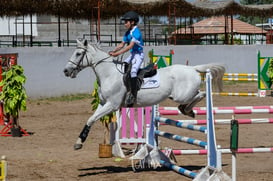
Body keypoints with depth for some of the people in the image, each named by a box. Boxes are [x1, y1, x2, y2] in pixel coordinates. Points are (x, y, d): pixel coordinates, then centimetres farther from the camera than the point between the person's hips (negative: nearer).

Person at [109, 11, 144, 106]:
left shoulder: (136, 32, -16)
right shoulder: (128, 33, 13)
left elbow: (130, 46, -24)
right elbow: (122, 44, 14)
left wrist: (118, 53, -28)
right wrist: (113, 51, -2)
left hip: (138, 54, -10)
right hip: (132, 55, 10)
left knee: (133, 71, -29)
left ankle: (133, 94, -31)